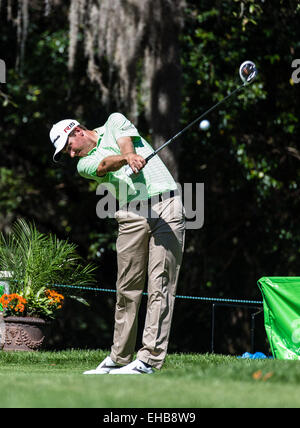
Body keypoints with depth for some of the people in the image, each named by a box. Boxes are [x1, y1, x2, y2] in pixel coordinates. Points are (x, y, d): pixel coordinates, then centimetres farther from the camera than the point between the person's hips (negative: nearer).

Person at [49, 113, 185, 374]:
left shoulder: (114, 122, 15)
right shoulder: (85, 164, 13)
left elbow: (126, 143, -6)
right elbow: (106, 163, -9)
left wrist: (129, 153, -30)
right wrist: (128, 159, -31)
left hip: (167, 207, -3)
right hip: (132, 215, 3)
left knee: (160, 286, -9)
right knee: (128, 290, 1)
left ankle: (150, 358, -13)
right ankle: (119, 358, 10)